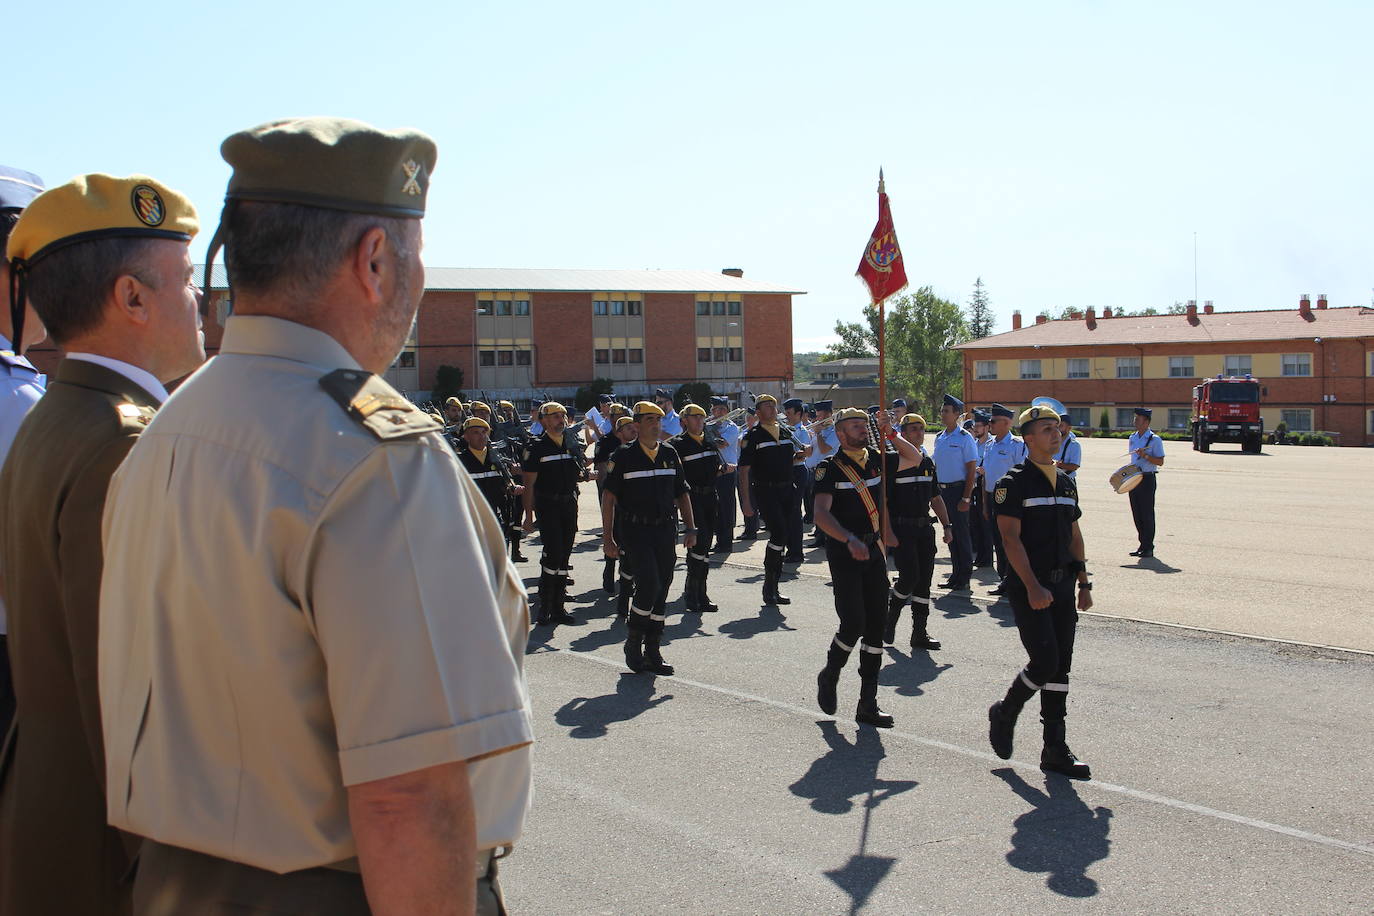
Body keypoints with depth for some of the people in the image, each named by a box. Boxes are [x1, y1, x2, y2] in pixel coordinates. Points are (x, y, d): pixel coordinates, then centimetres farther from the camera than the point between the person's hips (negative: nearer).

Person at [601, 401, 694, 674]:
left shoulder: (670, 454, 10)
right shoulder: (624, 456, -3)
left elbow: (681, 494, 17)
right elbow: (609, 497, -3)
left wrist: (690, 528, 8)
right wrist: (607, 537, -7)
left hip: (666, 531, 5)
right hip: (636, 531, -4)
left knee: (662, 590, 6)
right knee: (648, 585, -16)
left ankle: (652, 651, 16)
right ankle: (633, 642, 5)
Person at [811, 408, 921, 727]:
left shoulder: (875, 460, 9)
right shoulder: (830, 468, -8)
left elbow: (914, 459, 23)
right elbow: (822, 514, -18)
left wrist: (890, 433, 8)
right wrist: (850, 540, -32)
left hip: (874, 552, 6)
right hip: (844, 555, -6)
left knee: (876, 626, 5)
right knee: (853, 624, -13)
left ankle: (868, 703, 13)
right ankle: (829, 677, 17)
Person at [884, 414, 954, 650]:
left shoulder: (928, 463, 13)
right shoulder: (892, 462, -8)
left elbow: (936, 498, 20)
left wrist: (946, 525, 12)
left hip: (925, 528, 7)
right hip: (901, 529, -6)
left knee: (924, 581, 6)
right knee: (909, 576, -13)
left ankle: (920, 633, 13)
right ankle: (891, 617, 13)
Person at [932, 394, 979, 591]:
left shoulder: (965, 438, -9)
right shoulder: (939, 438, 11)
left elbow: (971, 470, -11)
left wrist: (966, 498, -16)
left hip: (958, 489, -7)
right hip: (942, 490, 7)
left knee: (961, 532, -1)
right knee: (950, 532, 11)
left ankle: (964, 577, 8)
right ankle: (956, 574, 20)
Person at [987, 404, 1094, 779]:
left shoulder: (1066, 483, 14)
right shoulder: (1013, 483, -8)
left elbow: (1074, 536, 19)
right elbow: (1011, 538, -14)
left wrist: (1083, 583, 14)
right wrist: (1032, 587, -21)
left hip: (1062, 585, 7)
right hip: (1028, 586, -7)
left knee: (1060, 667, 6)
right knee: (1044, 662, -12)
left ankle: (1055, 749, 13)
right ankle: (1004, 713, 15)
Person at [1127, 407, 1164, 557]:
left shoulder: (1155, 440, -8)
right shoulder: (1133, 438, 13)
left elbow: (1160, 462, -10)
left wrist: (1145, 456, -23)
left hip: (1148, 479, -7)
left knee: (1147, 514, -4)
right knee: (1137, 514, 8)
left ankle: (1148, 548, 2)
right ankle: (1143, 544, 17)